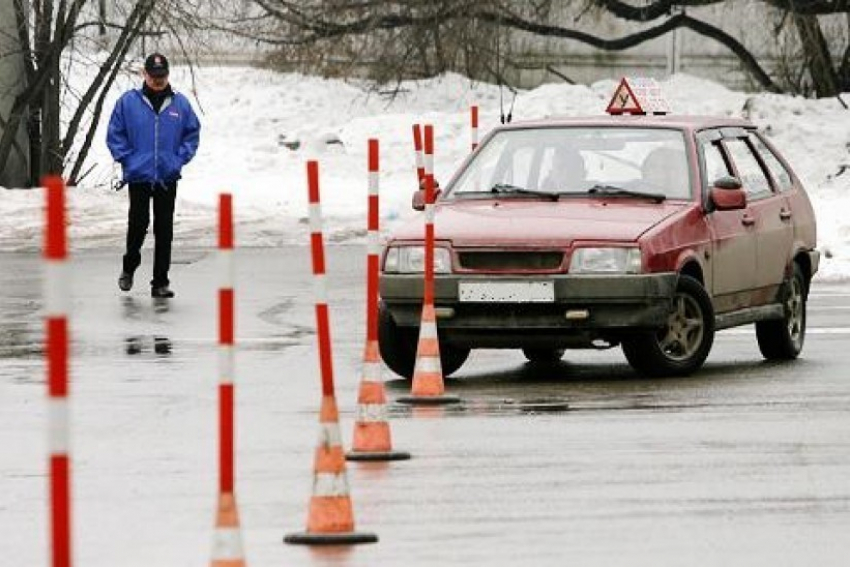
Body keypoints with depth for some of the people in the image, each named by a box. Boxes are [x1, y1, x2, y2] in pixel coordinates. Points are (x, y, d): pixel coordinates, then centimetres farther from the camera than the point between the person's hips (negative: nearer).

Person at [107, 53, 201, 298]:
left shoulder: (180, 104, 4)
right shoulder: (128, 102, -1)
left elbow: (192, 133, 11)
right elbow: (115, 134, 4)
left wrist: (180, 158, 0)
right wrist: (127, 158, -5)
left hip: (167, 176, 2)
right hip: (138, 176, -2)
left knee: (164, 230, 3)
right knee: (138, 224, -3)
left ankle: (161, 282, 7)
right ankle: (129, 267, 23)